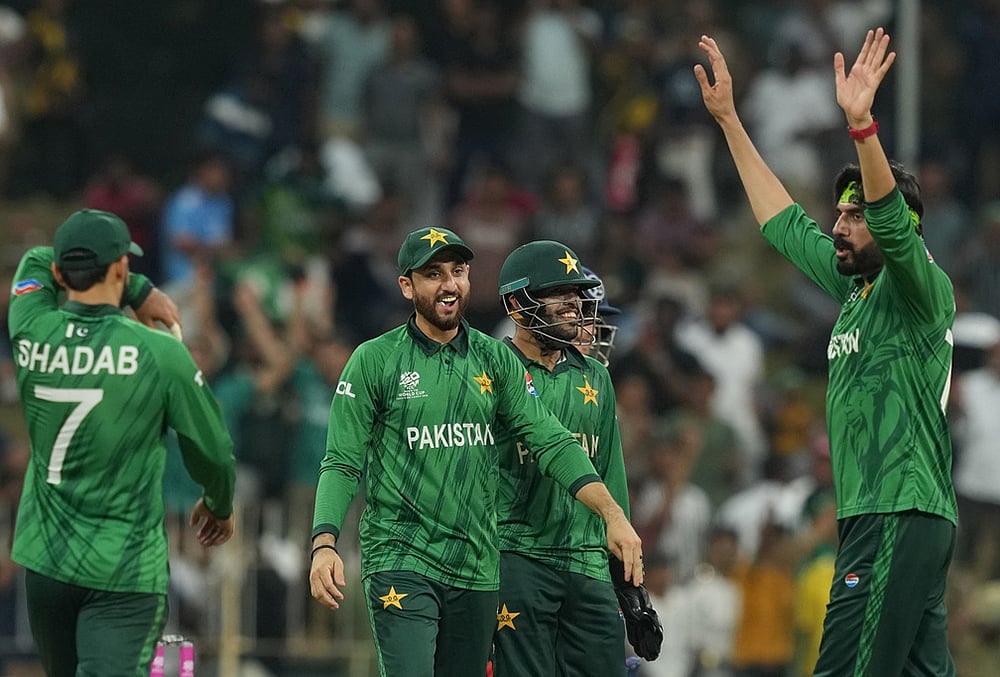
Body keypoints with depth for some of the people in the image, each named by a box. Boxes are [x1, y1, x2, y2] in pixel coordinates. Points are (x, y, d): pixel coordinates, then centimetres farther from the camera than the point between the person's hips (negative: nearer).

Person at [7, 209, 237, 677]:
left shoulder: (32, 335, -2)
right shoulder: (159, 353, -11)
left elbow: (37, 262, 22)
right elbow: (211, 450, 1)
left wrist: (139, 292, 22)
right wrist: (220, 505, 23)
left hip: (44, 561, 4)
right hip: (126, 568, -4)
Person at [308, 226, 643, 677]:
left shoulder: (496, 361, 10)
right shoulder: (374, 361, 0)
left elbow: (550, 441, 2)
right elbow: (342, 463, -2)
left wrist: (611, 512, -11)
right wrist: (324, 545, -17)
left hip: (476, 568, 4)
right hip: (400, 560, -4)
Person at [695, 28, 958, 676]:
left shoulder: (919, 288, -7)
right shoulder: (853, 287, 18)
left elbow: (893, 224, -27)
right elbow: (784, 222, 28)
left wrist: (862, 125, -39)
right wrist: (729, 121, 29)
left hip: (901, 517, -9)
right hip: (870, 517, 9)